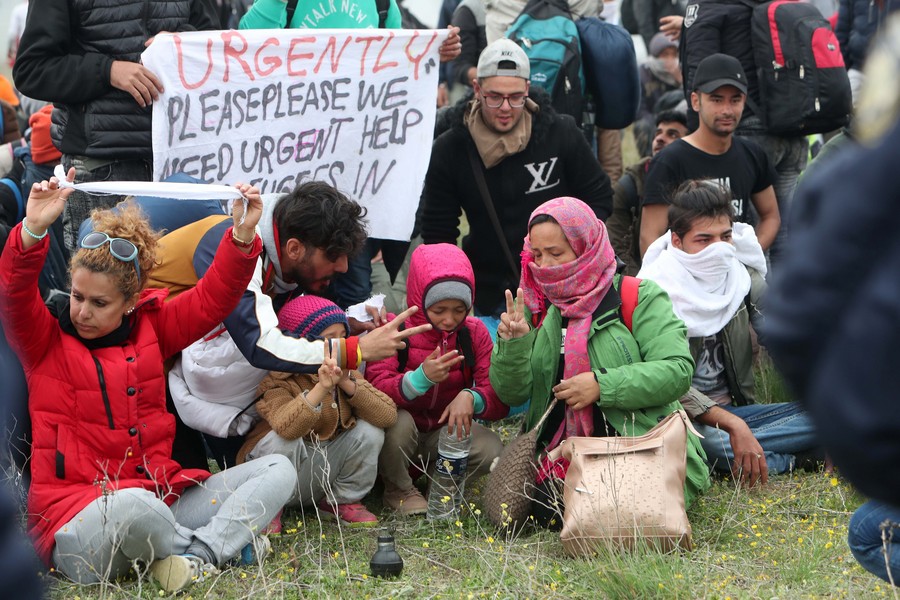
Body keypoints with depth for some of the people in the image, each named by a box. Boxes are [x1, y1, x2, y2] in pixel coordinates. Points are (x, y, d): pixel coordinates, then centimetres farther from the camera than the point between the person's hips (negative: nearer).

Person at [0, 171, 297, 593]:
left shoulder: (150, 327, 15)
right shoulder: (45, 341, 2)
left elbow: (212, 299, 9)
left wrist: (242, 236, -7)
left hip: (159, 498, 6)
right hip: (74, 520, -6)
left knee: (278, 471, -4)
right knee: (135, 504, -43)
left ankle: (197, 553, -26)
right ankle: (225, 539, -12)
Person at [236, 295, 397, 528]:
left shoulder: (346, 373, -3)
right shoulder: (279, 381, -20)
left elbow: (388, 416, -17)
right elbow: (286, 427, -42)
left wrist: (348, 384, -28)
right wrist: (321, 388, -52)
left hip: (325, 470, 5)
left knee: (370, 430, -17)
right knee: (284, 440, -35)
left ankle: (343, 500, 4)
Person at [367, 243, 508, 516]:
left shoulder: (474, 333, -3)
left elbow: (500, 400, -10)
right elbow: (375, 389, -27)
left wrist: (470, 397, -34)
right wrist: (421, 378, -44)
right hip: (401, 434, -3)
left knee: (492, 451, -26)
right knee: (397, 422, -37)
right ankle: (399, 490, -7)